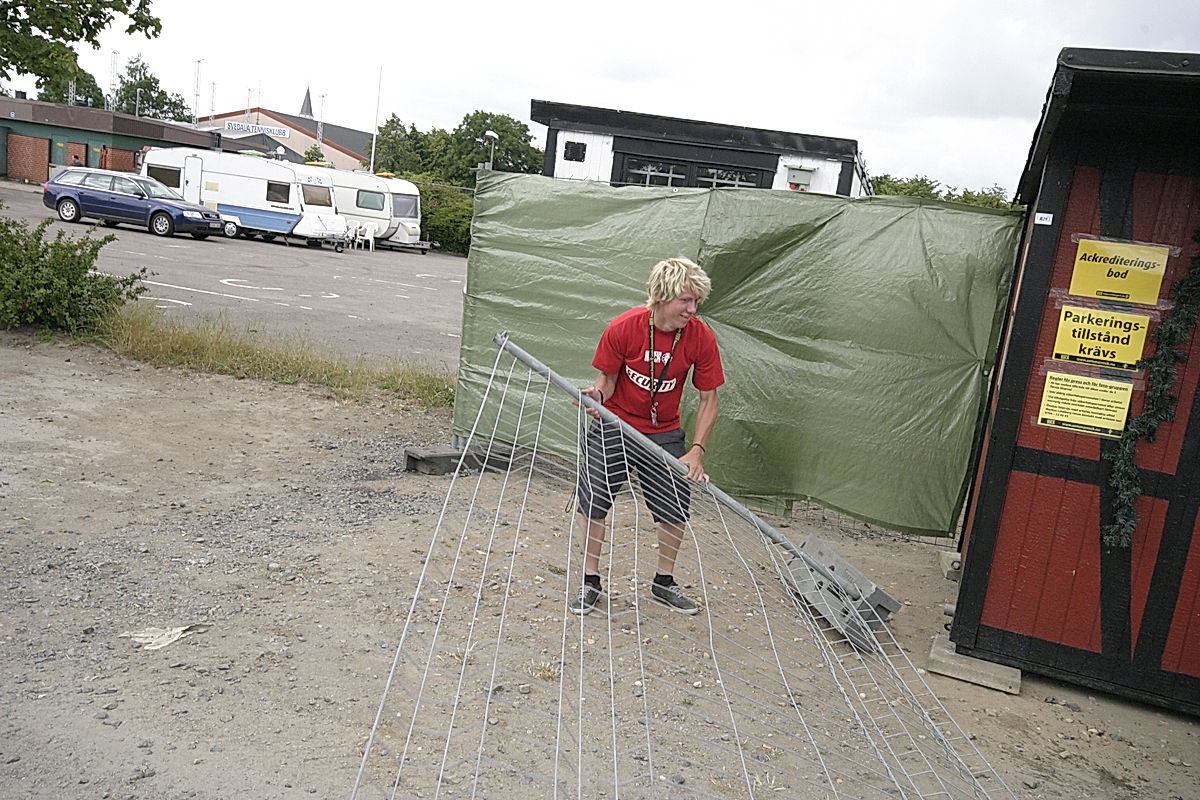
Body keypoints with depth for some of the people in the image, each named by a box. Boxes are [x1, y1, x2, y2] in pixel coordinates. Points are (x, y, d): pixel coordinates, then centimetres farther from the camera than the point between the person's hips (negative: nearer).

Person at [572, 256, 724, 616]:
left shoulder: (701, 337, -16)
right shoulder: (623, 328, -21)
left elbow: (709, 400, -9)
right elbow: (608, 377, -7)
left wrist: (696, 451, -18)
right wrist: (598, 393, -31)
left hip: (664, 434, 2)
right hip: (614, 426, -1)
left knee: (676, 508, 5)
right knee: (593, 502, 1)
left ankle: (664, 582, 29)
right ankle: (590, 582, 21)